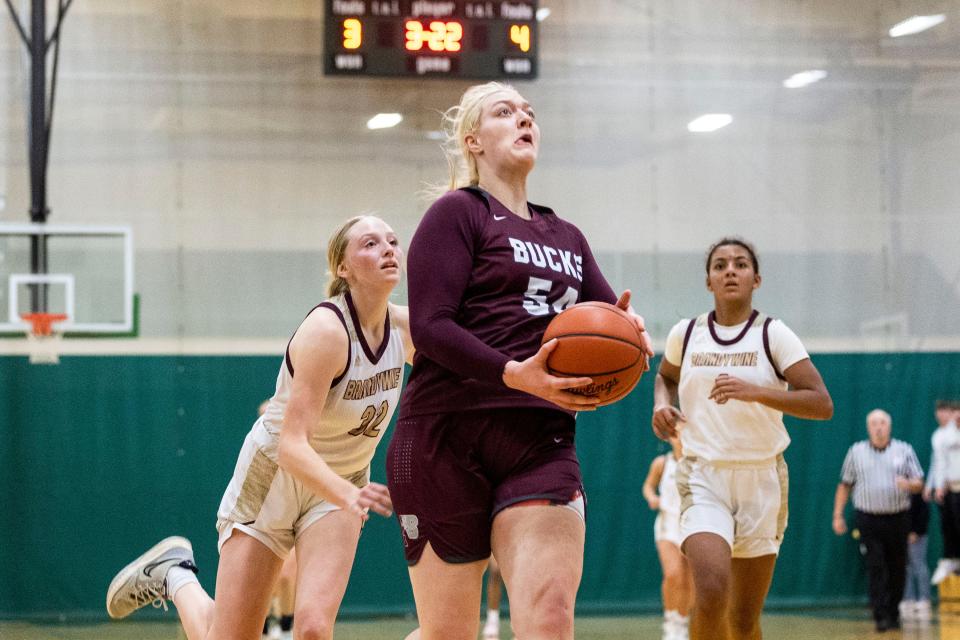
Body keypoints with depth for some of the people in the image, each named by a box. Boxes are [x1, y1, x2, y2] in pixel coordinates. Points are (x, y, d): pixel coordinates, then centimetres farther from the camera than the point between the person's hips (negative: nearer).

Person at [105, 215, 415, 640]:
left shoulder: (405, 328, -9)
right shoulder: (326, 329, -27)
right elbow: (291, 446, -33)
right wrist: (349, 496, -49)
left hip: (338, 485, 4)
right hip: (273, 476, -4)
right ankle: (173, 574, 34)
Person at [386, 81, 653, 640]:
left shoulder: (565, 237, 23)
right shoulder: (457, 213, 2)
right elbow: (430, 325, -9)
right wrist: (515, 374, -24)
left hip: (541, 441, 5)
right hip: (448, 437, -4)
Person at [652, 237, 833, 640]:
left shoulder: (774, 335, -3)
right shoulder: (686, 334, 5)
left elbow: (822, 405, -11)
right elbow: (665, 376, 28)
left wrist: (755, 392, -24)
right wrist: (662, 404, 5)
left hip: (762, 478, 0)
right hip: (704, 477, 0)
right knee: (711, 592, -25)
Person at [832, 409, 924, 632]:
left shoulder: (904, 450, 7)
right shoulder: (856, 452, 8)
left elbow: (919, 483, 7)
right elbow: (844, 485, 11)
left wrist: (908, 484, -17)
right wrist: (837, 515, 6)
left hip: (898, 519, 1)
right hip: (869, 519, -1)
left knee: (897, 568, 5)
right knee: (875, 569, -8)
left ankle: (894, 614, 18)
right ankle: (881, 616, -8)